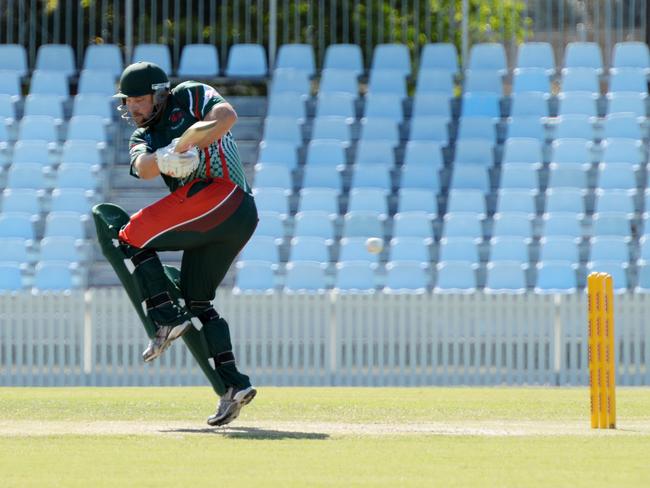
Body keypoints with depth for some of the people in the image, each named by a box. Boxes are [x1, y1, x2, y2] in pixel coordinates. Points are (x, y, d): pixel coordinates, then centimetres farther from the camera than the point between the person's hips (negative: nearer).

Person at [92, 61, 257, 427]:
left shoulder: (189, 98, 8)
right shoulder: (143, 136, 25)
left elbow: (227, 114, -12)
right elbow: (143, 168, 1)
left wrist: (190, 147, -19)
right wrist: (163, 159, -22)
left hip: (220, 194, -9)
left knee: (124, 236, -8)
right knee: (193, 303, 12)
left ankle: (165, 320, -13)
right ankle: (232, 386, 5)